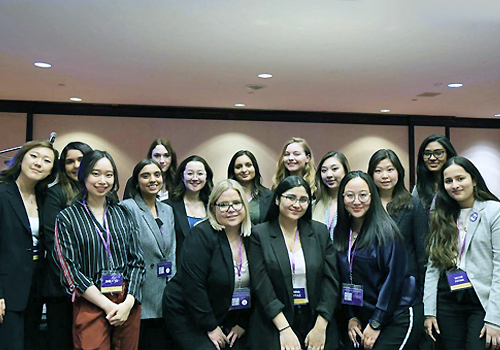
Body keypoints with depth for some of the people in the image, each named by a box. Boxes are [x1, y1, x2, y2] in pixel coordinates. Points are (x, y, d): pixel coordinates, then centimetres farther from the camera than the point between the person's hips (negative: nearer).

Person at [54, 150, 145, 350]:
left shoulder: (122, 214, 8)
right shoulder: (67, 218, 0)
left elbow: (137, 261, 5)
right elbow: (70, 270, -6)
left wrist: (129, 302, -9)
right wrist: (108, 306, -11)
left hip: (129, 304, 3)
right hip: (91, 305, -2)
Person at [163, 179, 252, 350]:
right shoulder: (201, 235, -18)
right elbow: (194, 285, -20)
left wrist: (243, 324, 0)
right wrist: (210, 327, -16)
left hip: (230, 319, 5)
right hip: (189, 316, -5)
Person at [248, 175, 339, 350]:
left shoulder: (320, 231, 4)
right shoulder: (259, 234, -3)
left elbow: (331, 280, 0)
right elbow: (261, 284, -8)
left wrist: (320, 327, -7)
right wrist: (284, 329, -13)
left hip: (316, 322, 2)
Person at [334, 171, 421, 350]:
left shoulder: (385, 230, -13)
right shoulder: (340, 233, 4)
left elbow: (394, 277, -15)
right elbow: (344, 279, 9)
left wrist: (376, 323, -12)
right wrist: (351, 317, 2)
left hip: (398, 316, -5)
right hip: (363, 317, 5)